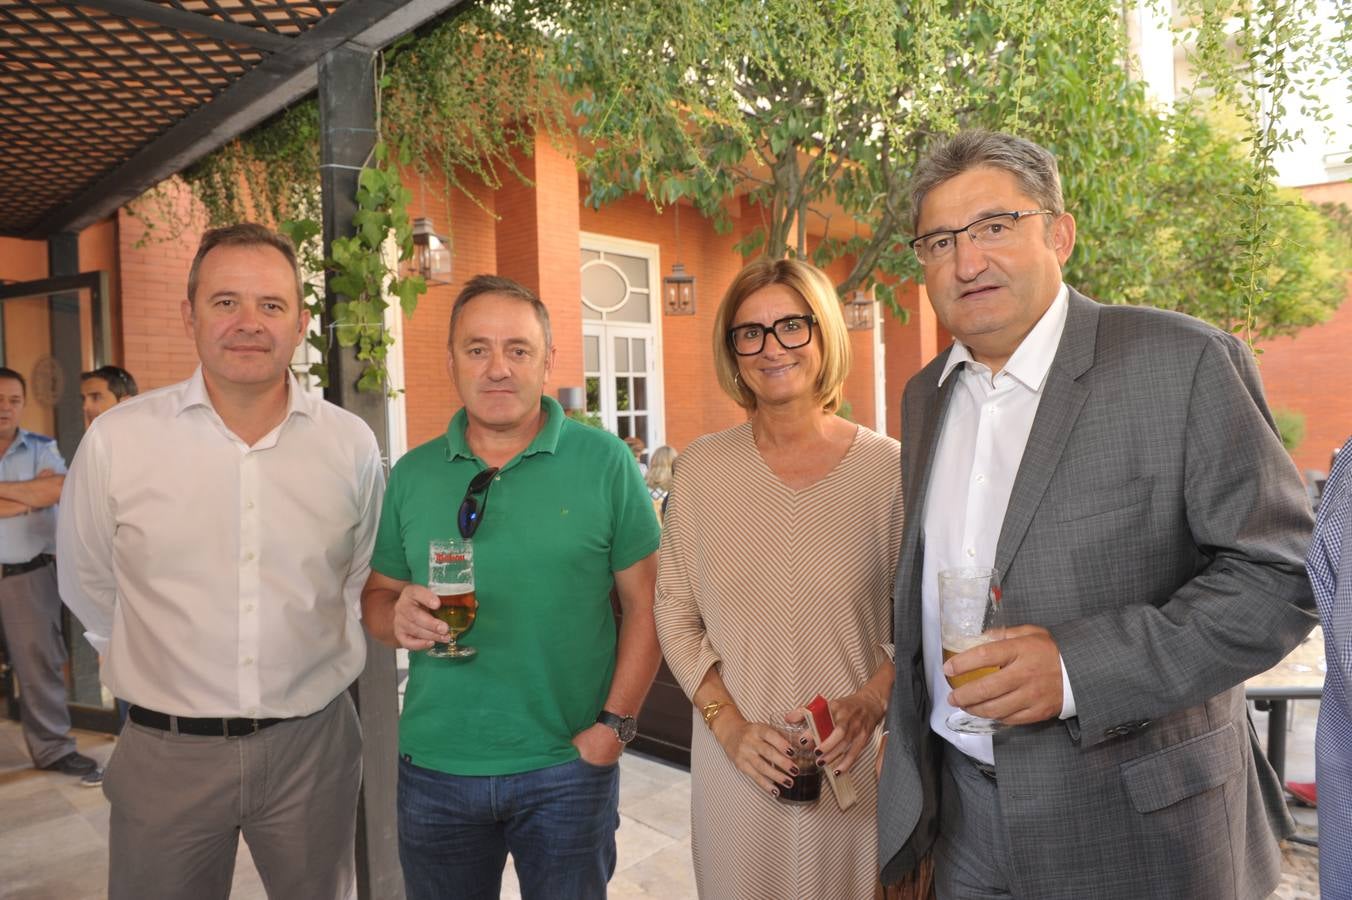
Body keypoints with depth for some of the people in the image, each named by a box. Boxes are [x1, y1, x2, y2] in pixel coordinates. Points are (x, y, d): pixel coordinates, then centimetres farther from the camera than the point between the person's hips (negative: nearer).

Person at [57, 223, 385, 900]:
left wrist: (312, 665, 10)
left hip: (313, 746, 2)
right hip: (166, 752, -1)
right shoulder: (116, 439, -8)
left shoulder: (351, 443, -5)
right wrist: (170, 670, 11)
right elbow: (89, 589, 6)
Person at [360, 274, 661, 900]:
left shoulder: (604, 462, -8)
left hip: (567, 768, -2)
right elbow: (375, 597, 9)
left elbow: (644, 605, -6)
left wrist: (615, 725, -12)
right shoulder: (412, 474, 1)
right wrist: (398, 617, -13)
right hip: (435, 770, 3)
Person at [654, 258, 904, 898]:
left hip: (855, 767, -1)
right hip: (736, 767, 1)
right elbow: (676, 616, 2)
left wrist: (871, 702, -15)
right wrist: (728, 723, -8)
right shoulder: (702, 468, -2)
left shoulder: (887, 468, -7)